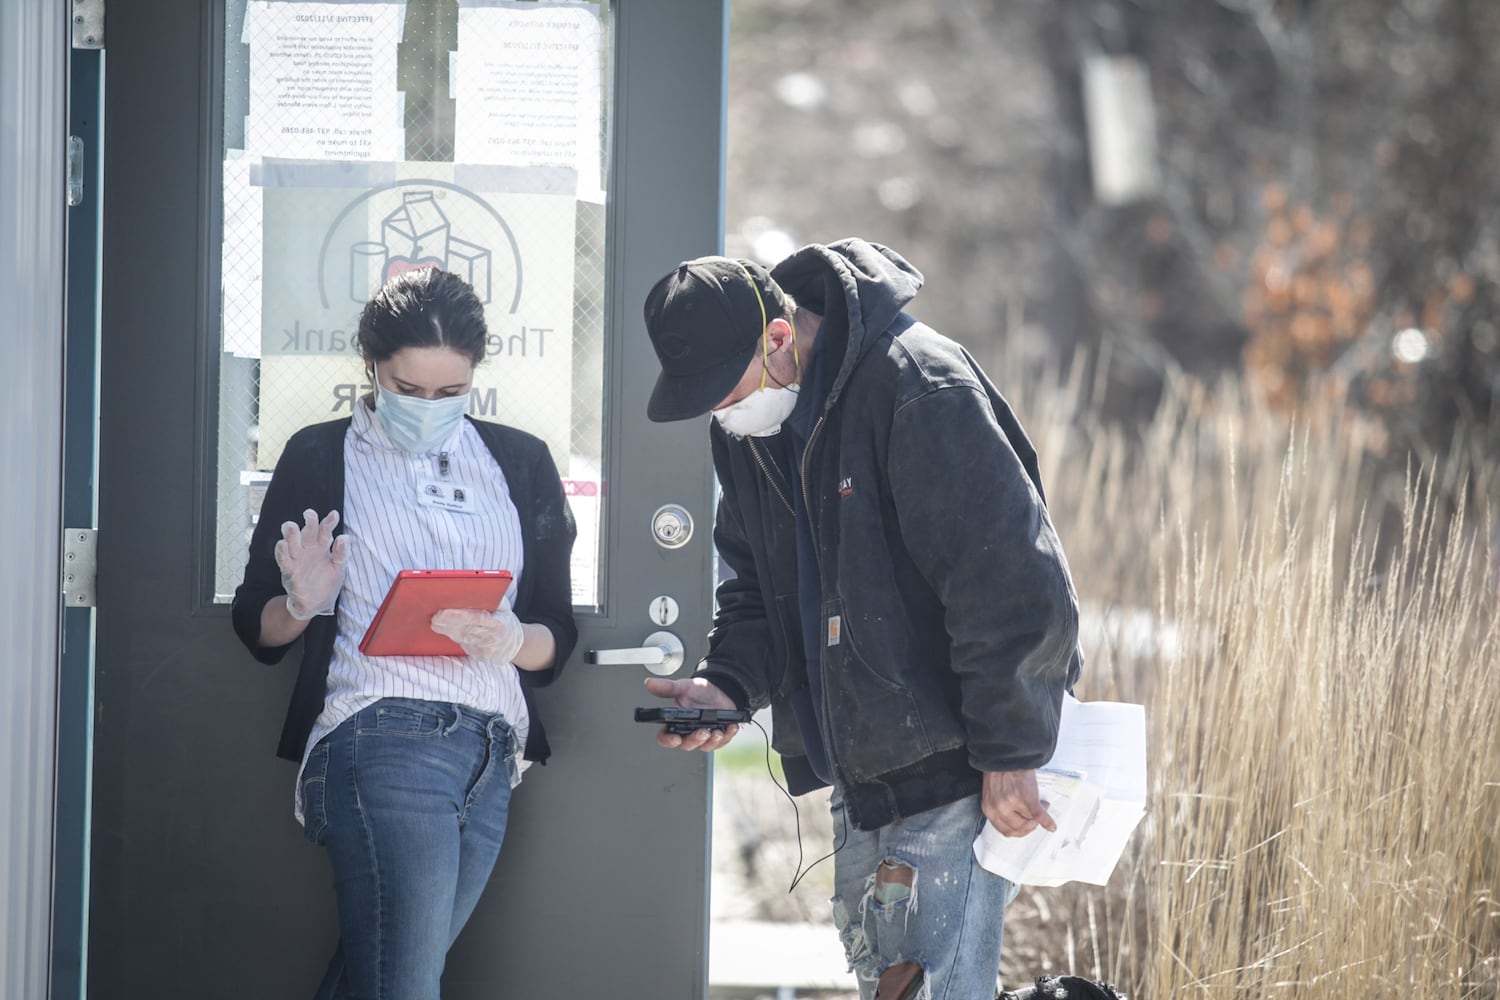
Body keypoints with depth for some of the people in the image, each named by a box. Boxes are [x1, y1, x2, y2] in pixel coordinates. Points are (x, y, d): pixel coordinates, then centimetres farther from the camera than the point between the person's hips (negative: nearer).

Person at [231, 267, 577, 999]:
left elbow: (558, 634, 16)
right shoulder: (321, 457, 9)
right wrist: (300, 606, -12)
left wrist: (512, 641, -6)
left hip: (491, 752, 4)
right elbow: (257, 627, 10)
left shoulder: (519, 464, 18)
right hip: (381, 738, -4)